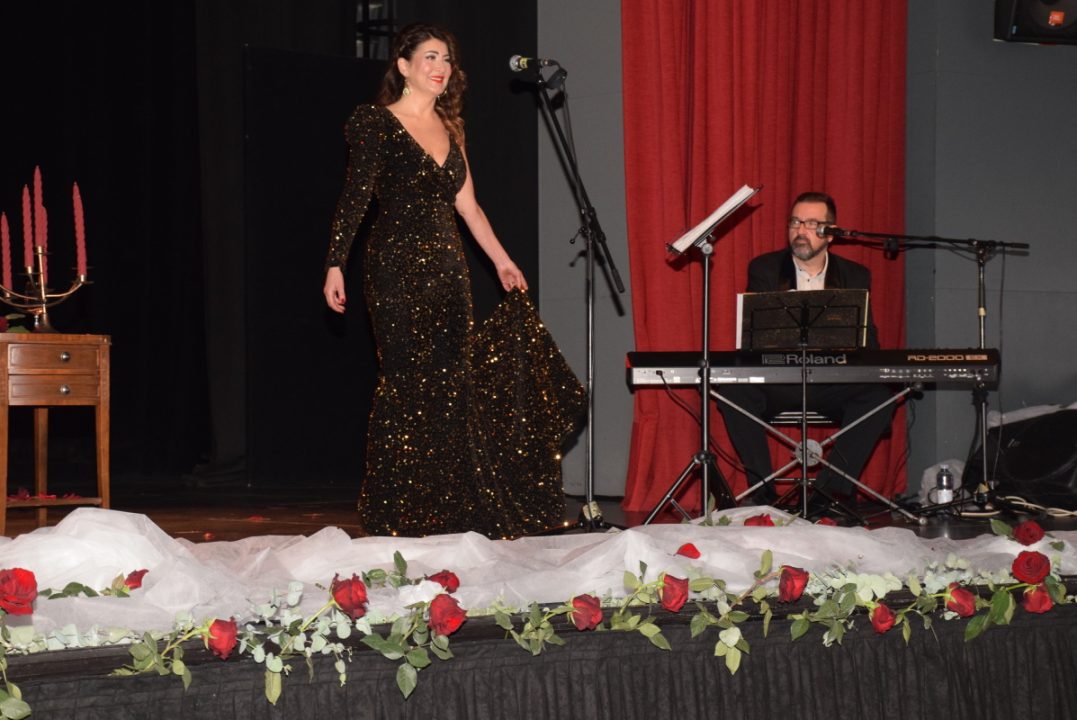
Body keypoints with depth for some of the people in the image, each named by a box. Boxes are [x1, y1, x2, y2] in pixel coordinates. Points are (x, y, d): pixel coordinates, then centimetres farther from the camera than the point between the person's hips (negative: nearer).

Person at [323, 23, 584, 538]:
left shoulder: (449, 128, 15)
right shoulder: (376, 123, -2)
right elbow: (354, 199, -7)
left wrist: (502, 261, 17)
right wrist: (335, 265, -14)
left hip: (447, 268, 6)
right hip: (397, 269, -6)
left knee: (451, 385, 2)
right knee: (407, 385, -7)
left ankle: (449, 511, 8)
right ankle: (396, 513, -1)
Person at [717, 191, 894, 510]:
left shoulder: (856, 277, 10)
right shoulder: (764, 269, 6)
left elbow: (867, 340, 4)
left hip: (833, 385, 1)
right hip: (776, 381, -1)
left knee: (879, 396, -29)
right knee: (733, 390, -31)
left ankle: (829, 491, -25)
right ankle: (763, 492, -24)